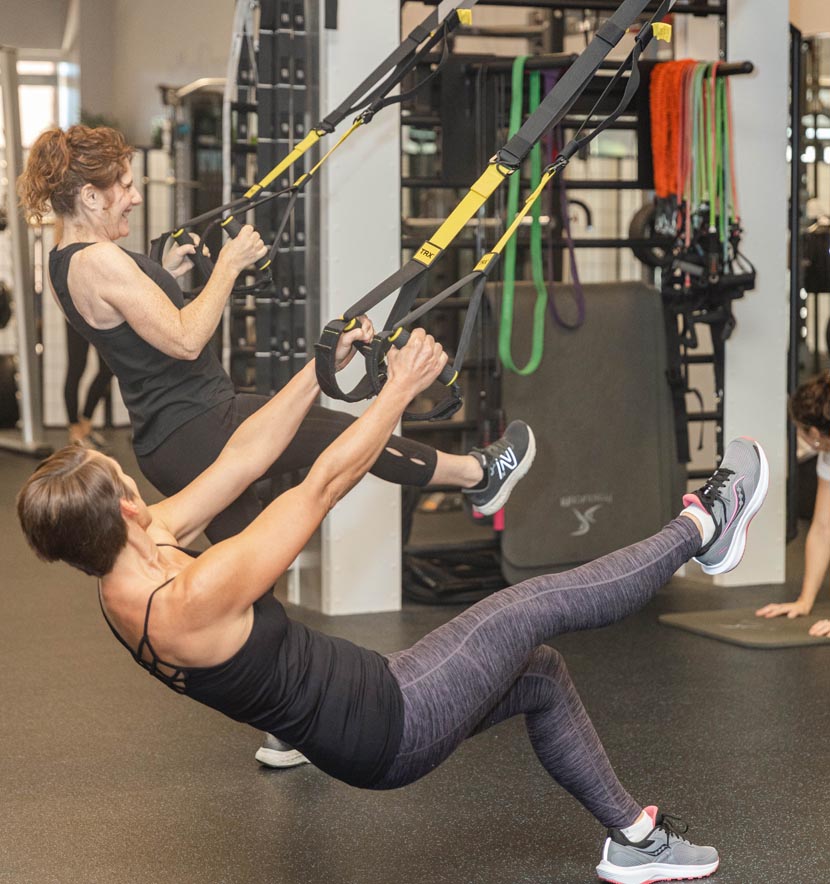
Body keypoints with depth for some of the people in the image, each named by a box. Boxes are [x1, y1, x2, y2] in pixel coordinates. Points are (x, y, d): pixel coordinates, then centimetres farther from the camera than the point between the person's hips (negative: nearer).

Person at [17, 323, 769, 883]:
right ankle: (702, 528, 22)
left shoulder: (131, 561, -6)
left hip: (360, 718, 9)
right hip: (387, 731, -9)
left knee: (541, 675, 21)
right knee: (544, 603, 0)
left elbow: (241, 459, 1)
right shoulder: (193, 599, -33)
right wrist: (400, 390, -14)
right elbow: (322, 486, -25)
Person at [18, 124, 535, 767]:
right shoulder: (100, 261, -20)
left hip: (170, 450, 10)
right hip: (201, 431, -10)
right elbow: (185, 341, -24)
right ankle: (480, 476, 24)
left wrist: (163, 278, 19)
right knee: (346, 431, 4)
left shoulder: (70, 262, 11)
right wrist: (228, 267, -16)